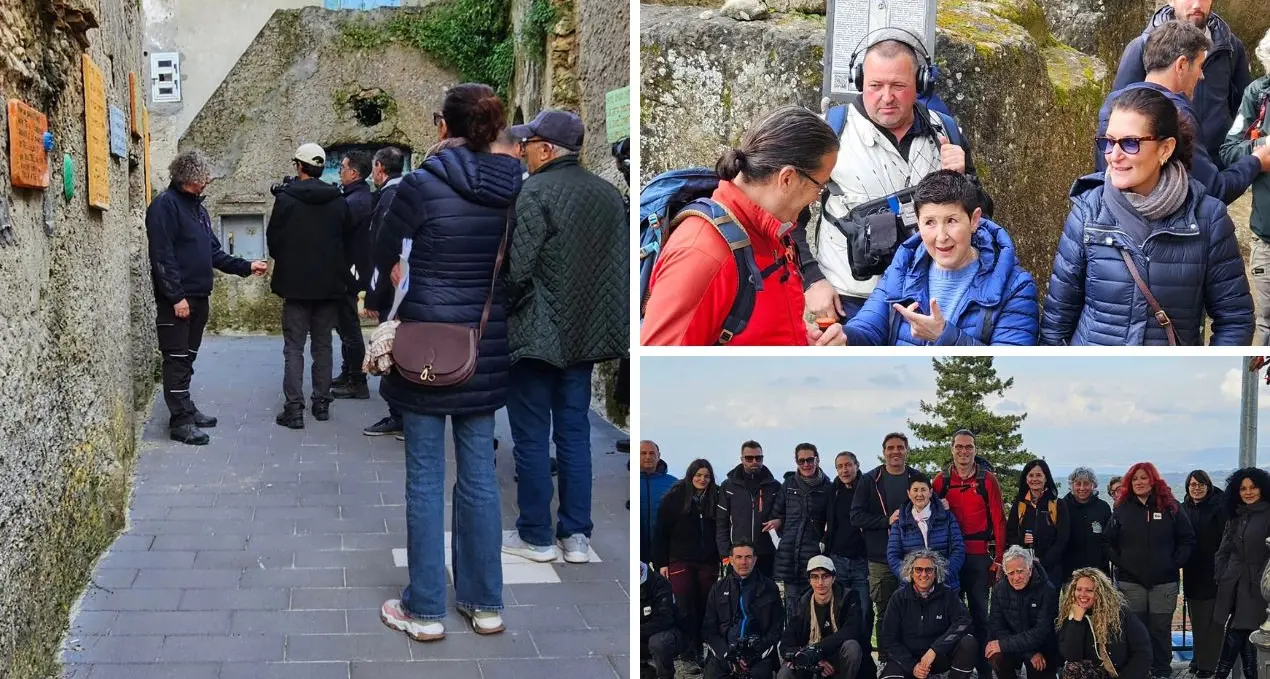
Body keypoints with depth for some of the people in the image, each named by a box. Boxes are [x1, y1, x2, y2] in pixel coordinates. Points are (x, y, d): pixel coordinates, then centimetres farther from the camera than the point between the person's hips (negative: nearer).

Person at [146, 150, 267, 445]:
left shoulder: (197, 207, 17)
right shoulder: (165, 205, -11)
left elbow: (214, 252, 21)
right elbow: (162, 256, -18)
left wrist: (246, 267, 12)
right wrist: (176, 296, -21)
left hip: (198, 297, 9)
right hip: (177, 299, -9)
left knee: (188, 357, 15)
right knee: (177, 359, -5)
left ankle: (186, 409, 24)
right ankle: (180, 421, -2)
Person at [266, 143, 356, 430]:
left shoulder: (285, 199, -8)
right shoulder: (338, 201, 1)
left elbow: (273, 239, -2)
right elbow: (350, 241, 6)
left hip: (295, 283, -3)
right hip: (329, 285, 3)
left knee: (294, 347, 0)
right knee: (323, 345, 13)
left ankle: (294, 408, -5)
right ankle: (322, 403, 16)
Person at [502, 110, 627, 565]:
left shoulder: (536, 193, -14)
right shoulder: (608, 195, 8)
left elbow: (515, 269, -20)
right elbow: (622, 268, 10)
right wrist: (611, 330, 16)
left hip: (535, 335, -7)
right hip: (585, 335, 7)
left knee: (532, 436, 4)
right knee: (575, 433, 13)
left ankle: (535, 535, 13)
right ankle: (576, 535, 17)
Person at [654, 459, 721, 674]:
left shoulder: (716, 499, 3)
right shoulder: (674, 497, -3)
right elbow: (660, 532, -1)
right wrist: (661, 562, -3)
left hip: (708, 562, 2)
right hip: (680, 561, -2)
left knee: (704, 607, 2)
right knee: (686, 607, -6)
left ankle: (700, 649, 13)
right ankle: (691, 656, -3)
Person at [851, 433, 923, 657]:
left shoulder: (917, 478, 7)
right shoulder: (870, 480, 4)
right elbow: (856, 516, -2)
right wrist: (887, 521, -13)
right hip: (881, 559, -1)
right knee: (884, 613, 5)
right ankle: (885, 661, 13)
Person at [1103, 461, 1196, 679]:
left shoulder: (1170, 507, 2)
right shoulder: (1122, 509, 5)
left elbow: (1188, 539, 5)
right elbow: (1109, 541, 8)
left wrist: (1174, 562, -3)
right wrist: (1119, 563, -2)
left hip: (1164, 581, 0)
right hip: (1130, 581, 0)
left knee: (1161, 630, 4)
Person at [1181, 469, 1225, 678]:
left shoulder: (1218, 508, -9)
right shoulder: (1183, 508, 6)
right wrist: (1179, 560, 4)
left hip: (1212, 573, -5)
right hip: (1191, 573, 5)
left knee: (1211, 620, 0)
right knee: (1196, 619, 13)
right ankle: (1199, 659, 24)